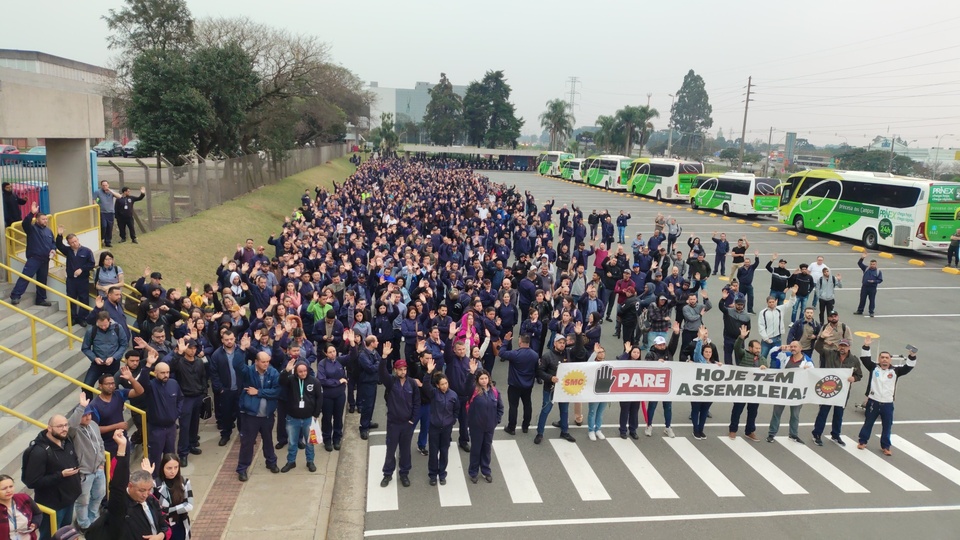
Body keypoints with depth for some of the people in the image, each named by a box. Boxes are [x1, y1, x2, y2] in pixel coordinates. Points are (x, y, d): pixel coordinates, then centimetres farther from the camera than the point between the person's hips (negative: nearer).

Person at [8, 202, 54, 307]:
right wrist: (32, 213, -36)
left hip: (45, 260, 6)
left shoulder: (48, 231, 16)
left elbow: (53, 243, 24)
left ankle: (41, 299, 19)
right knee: (25, 277, -15)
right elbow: (25, 223, -24)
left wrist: (53, 249, 2)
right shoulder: (32, 228, -2)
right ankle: (15, 296, -16)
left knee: (42, 280, 11)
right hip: (33, 258, -6)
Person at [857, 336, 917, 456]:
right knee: (868, 423, 12)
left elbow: (908, 367, -6)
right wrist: (866, 346, -22)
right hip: (873, 401, -1)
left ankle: (886, 446, 21)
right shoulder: (874, 367, -1)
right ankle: (862, 441, 25)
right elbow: (864, 359, -11)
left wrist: (912, 356, -20)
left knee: (887, 426, 8)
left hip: (888, 404, 1)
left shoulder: (895, 370, 2)